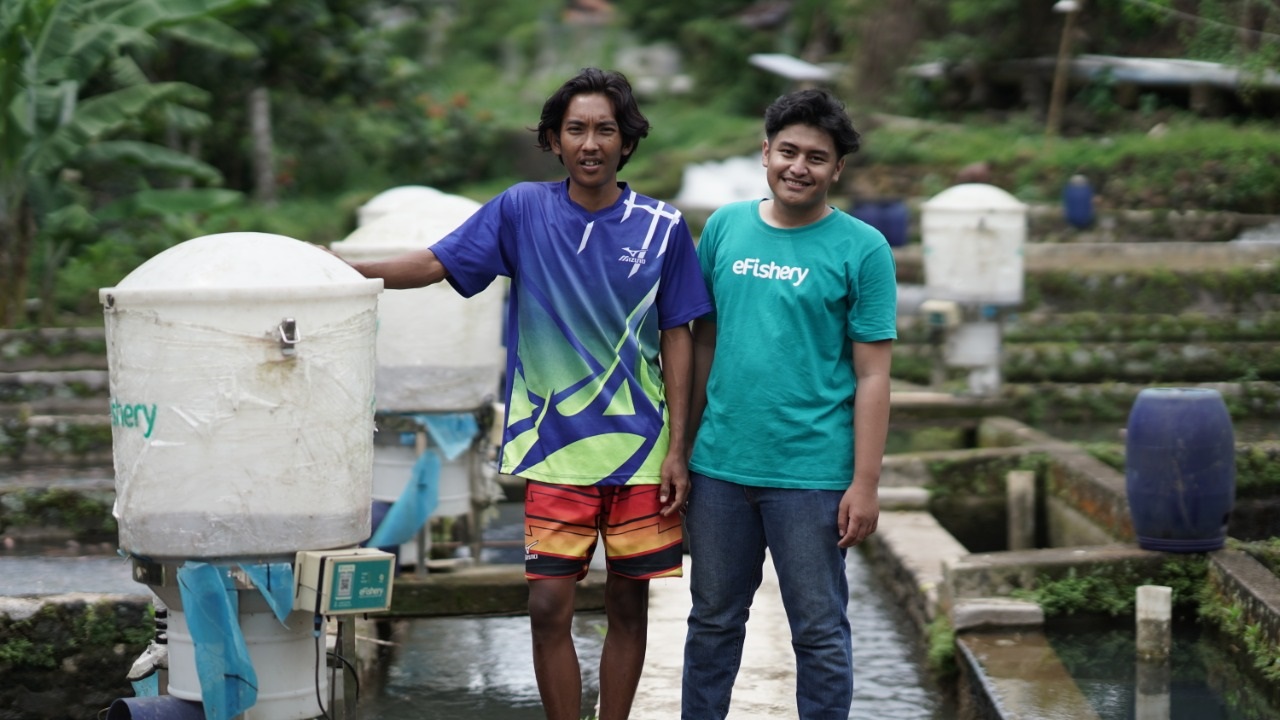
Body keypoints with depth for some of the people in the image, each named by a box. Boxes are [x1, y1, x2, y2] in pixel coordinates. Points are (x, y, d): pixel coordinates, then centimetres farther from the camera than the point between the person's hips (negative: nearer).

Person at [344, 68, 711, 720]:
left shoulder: (662, 227, -1)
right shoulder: (522, 210, -1)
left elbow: (677, 339, 2)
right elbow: (435, 264, -3)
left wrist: (676, 451, -2)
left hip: (639, 447, 1)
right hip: (554, 448, 0)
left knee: (628, 604, 8)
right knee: (548, 607, -3)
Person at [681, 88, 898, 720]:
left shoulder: (861, 249, -5)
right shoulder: (724, 228, 6)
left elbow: (873, 375, -6)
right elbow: (704, 342, 12)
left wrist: (865, 485, -10)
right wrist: (682, 450, 10)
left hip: (811, 474, -3)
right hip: (720, 466, 4)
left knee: (820, 633, 5)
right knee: (713, 623, 15)